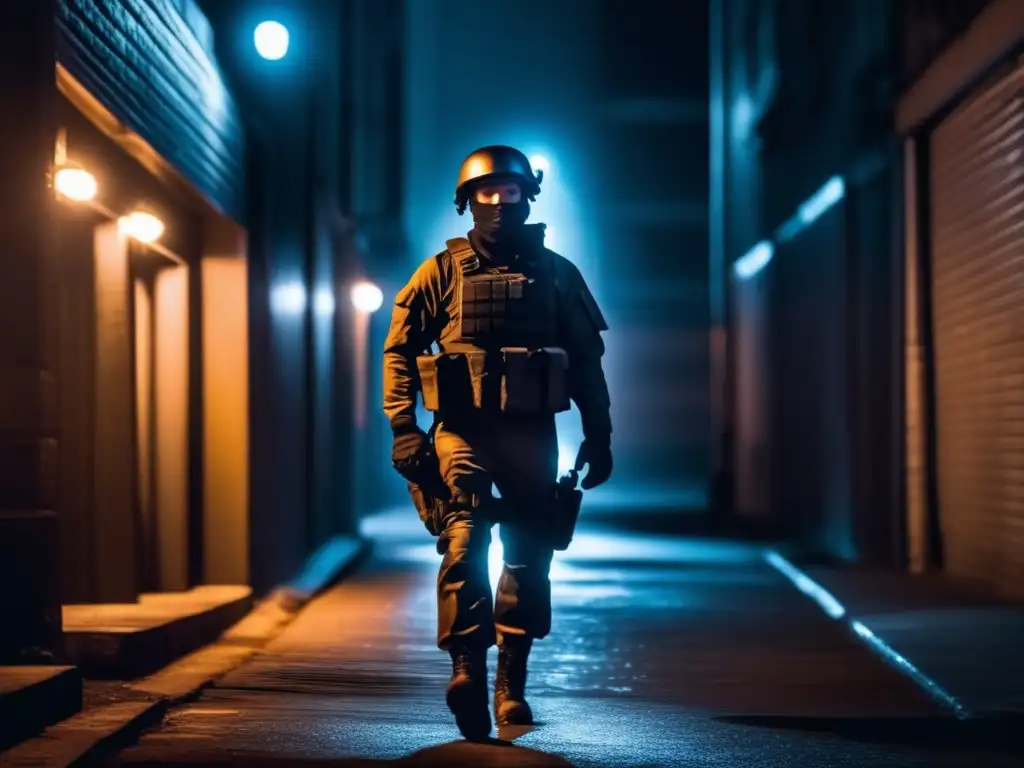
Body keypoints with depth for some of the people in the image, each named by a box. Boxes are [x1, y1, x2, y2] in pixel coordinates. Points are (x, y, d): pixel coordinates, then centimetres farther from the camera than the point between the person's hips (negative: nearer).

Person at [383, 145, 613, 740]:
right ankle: (468, 669, -31)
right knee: (466, 540, -20)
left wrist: (599, 438, 8)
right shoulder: (444, 271, 5)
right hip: (464, 430, -2)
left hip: (533, 434, 3)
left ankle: (512, 685, 18)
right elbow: (400, 349, 3)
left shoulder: (556, 273, 10)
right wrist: (404, 429, -8)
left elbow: (588, 360, 13)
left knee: (529, 558, 7)